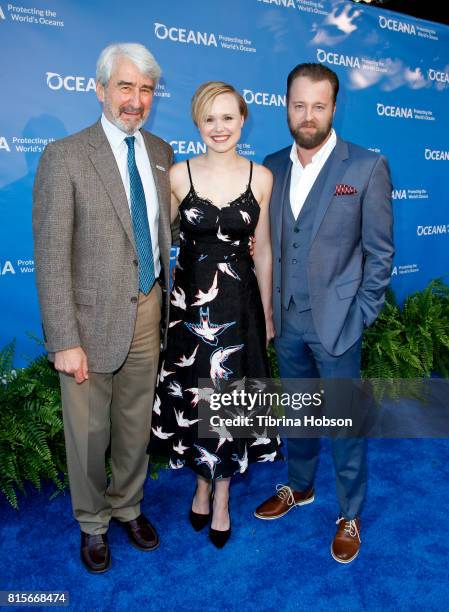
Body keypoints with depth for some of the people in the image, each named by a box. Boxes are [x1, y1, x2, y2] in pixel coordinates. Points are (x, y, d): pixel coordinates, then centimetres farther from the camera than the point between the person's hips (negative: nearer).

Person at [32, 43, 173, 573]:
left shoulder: (161, 154, 7)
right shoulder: (64, 157, -10)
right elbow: (51, 258, -13)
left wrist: (169, 303, 8)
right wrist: (64, 341, -16)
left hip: (147, 312, 5)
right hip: (92, 317, -4)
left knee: (136, 425, 19)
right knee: (88, 432, 13)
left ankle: (127, 506, 45)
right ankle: (92, 523, 39)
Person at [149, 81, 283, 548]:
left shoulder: (261, 177, -1)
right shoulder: (178, 175, -3)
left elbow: (262, 251, 5)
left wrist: (267, 313, 8)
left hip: (239, 303, 0)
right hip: (189, 301, 0)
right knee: (191, 397, 11)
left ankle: (222, 495, 33)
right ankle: (202, 483, 38)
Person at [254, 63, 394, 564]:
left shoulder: (367, 167, -7)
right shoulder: (272, 166, 5)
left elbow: (380, 252, -5)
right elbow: (269, 243, 9)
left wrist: (362, 316, -9)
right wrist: (272, 306, 4)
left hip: (337, 322, -4)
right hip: (287, 320, 4)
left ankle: (349, 515, 31)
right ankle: (299, 487, 43)